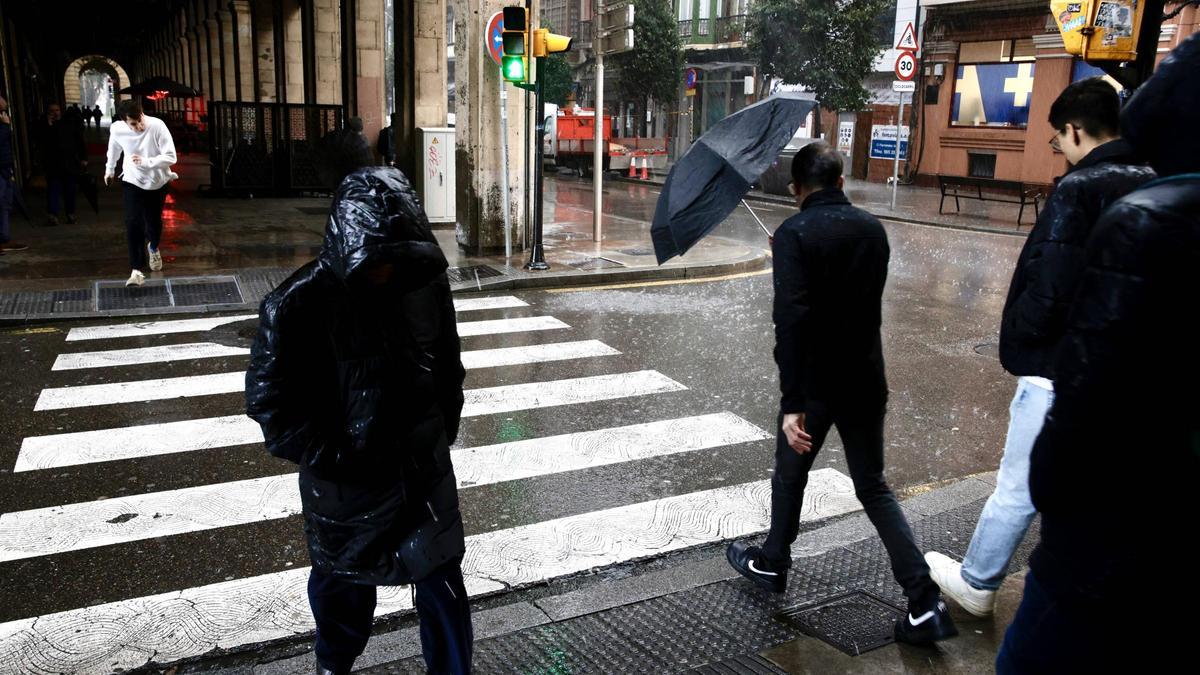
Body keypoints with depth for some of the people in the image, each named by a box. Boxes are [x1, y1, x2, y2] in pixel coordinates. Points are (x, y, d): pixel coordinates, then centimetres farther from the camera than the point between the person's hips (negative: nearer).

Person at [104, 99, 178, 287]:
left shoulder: (157, 126, -25)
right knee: (133, 223, -14)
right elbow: (114, 149, 7)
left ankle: (153, 247, 46)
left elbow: (171, 156, -25)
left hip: (157, 181, 0)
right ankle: (137, 269, -10)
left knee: (154, 222, 11)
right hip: (133, 181, 0)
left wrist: (146, 162, -37)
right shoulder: (117, 129, -16)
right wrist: (109, 169, 21)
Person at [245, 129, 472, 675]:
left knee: (442, 584, 8)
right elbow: (269, 401, -14)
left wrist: (440, 437, 4)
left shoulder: (424, 281, -8)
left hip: (423, 471, 2)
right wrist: (336, 460, -16)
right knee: (342, 585, 21)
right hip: (345, 482, -1)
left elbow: (447, 368, 5)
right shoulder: (299, 304, -19)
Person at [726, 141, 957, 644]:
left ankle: (772, 563, 37)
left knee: (790, 475, 18)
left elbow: (791, 319, -25)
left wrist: (791, 403, -25)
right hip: (865, 379, 5)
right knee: (874, 487, 13)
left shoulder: (794, 234, -15)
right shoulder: (873, 229, 4)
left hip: (816, 381, -5)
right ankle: (924, 603, 6)